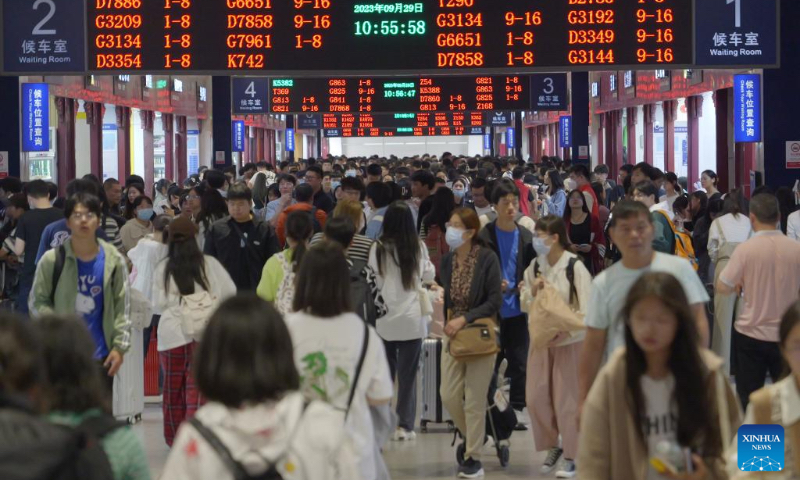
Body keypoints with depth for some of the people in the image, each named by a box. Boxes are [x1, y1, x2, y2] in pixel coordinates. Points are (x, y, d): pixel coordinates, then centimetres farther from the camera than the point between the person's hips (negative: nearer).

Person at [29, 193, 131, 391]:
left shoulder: (114, 260, 0)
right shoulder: (52, 259, -5)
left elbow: (121, 306, 3)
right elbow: (37, 302, 1)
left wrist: (119, 346, -3)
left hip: (100, 354, 2)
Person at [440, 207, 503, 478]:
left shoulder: (487, 258, -13)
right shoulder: (447, 260, 2)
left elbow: (495, 301, -14)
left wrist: (465, 319, -18)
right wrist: (447, 321, -3)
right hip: (452, 334, 5)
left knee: (474, 399, 0)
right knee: (449, 395, 3)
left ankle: (473, 457, 11)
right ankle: (471, 437, 30)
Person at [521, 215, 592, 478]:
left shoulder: (575, 267, -13)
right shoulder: (534, 267, 5)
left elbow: (586, 310, -14)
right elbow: (525, 305, 12)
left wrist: (563, 329, -22)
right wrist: (533, 291, -8)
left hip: (569, 341, -5)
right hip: (540, 339, 5)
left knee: (567, 400, 0)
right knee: (535, 397, 3)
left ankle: (571, 457, 12)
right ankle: (552, 446, 23)